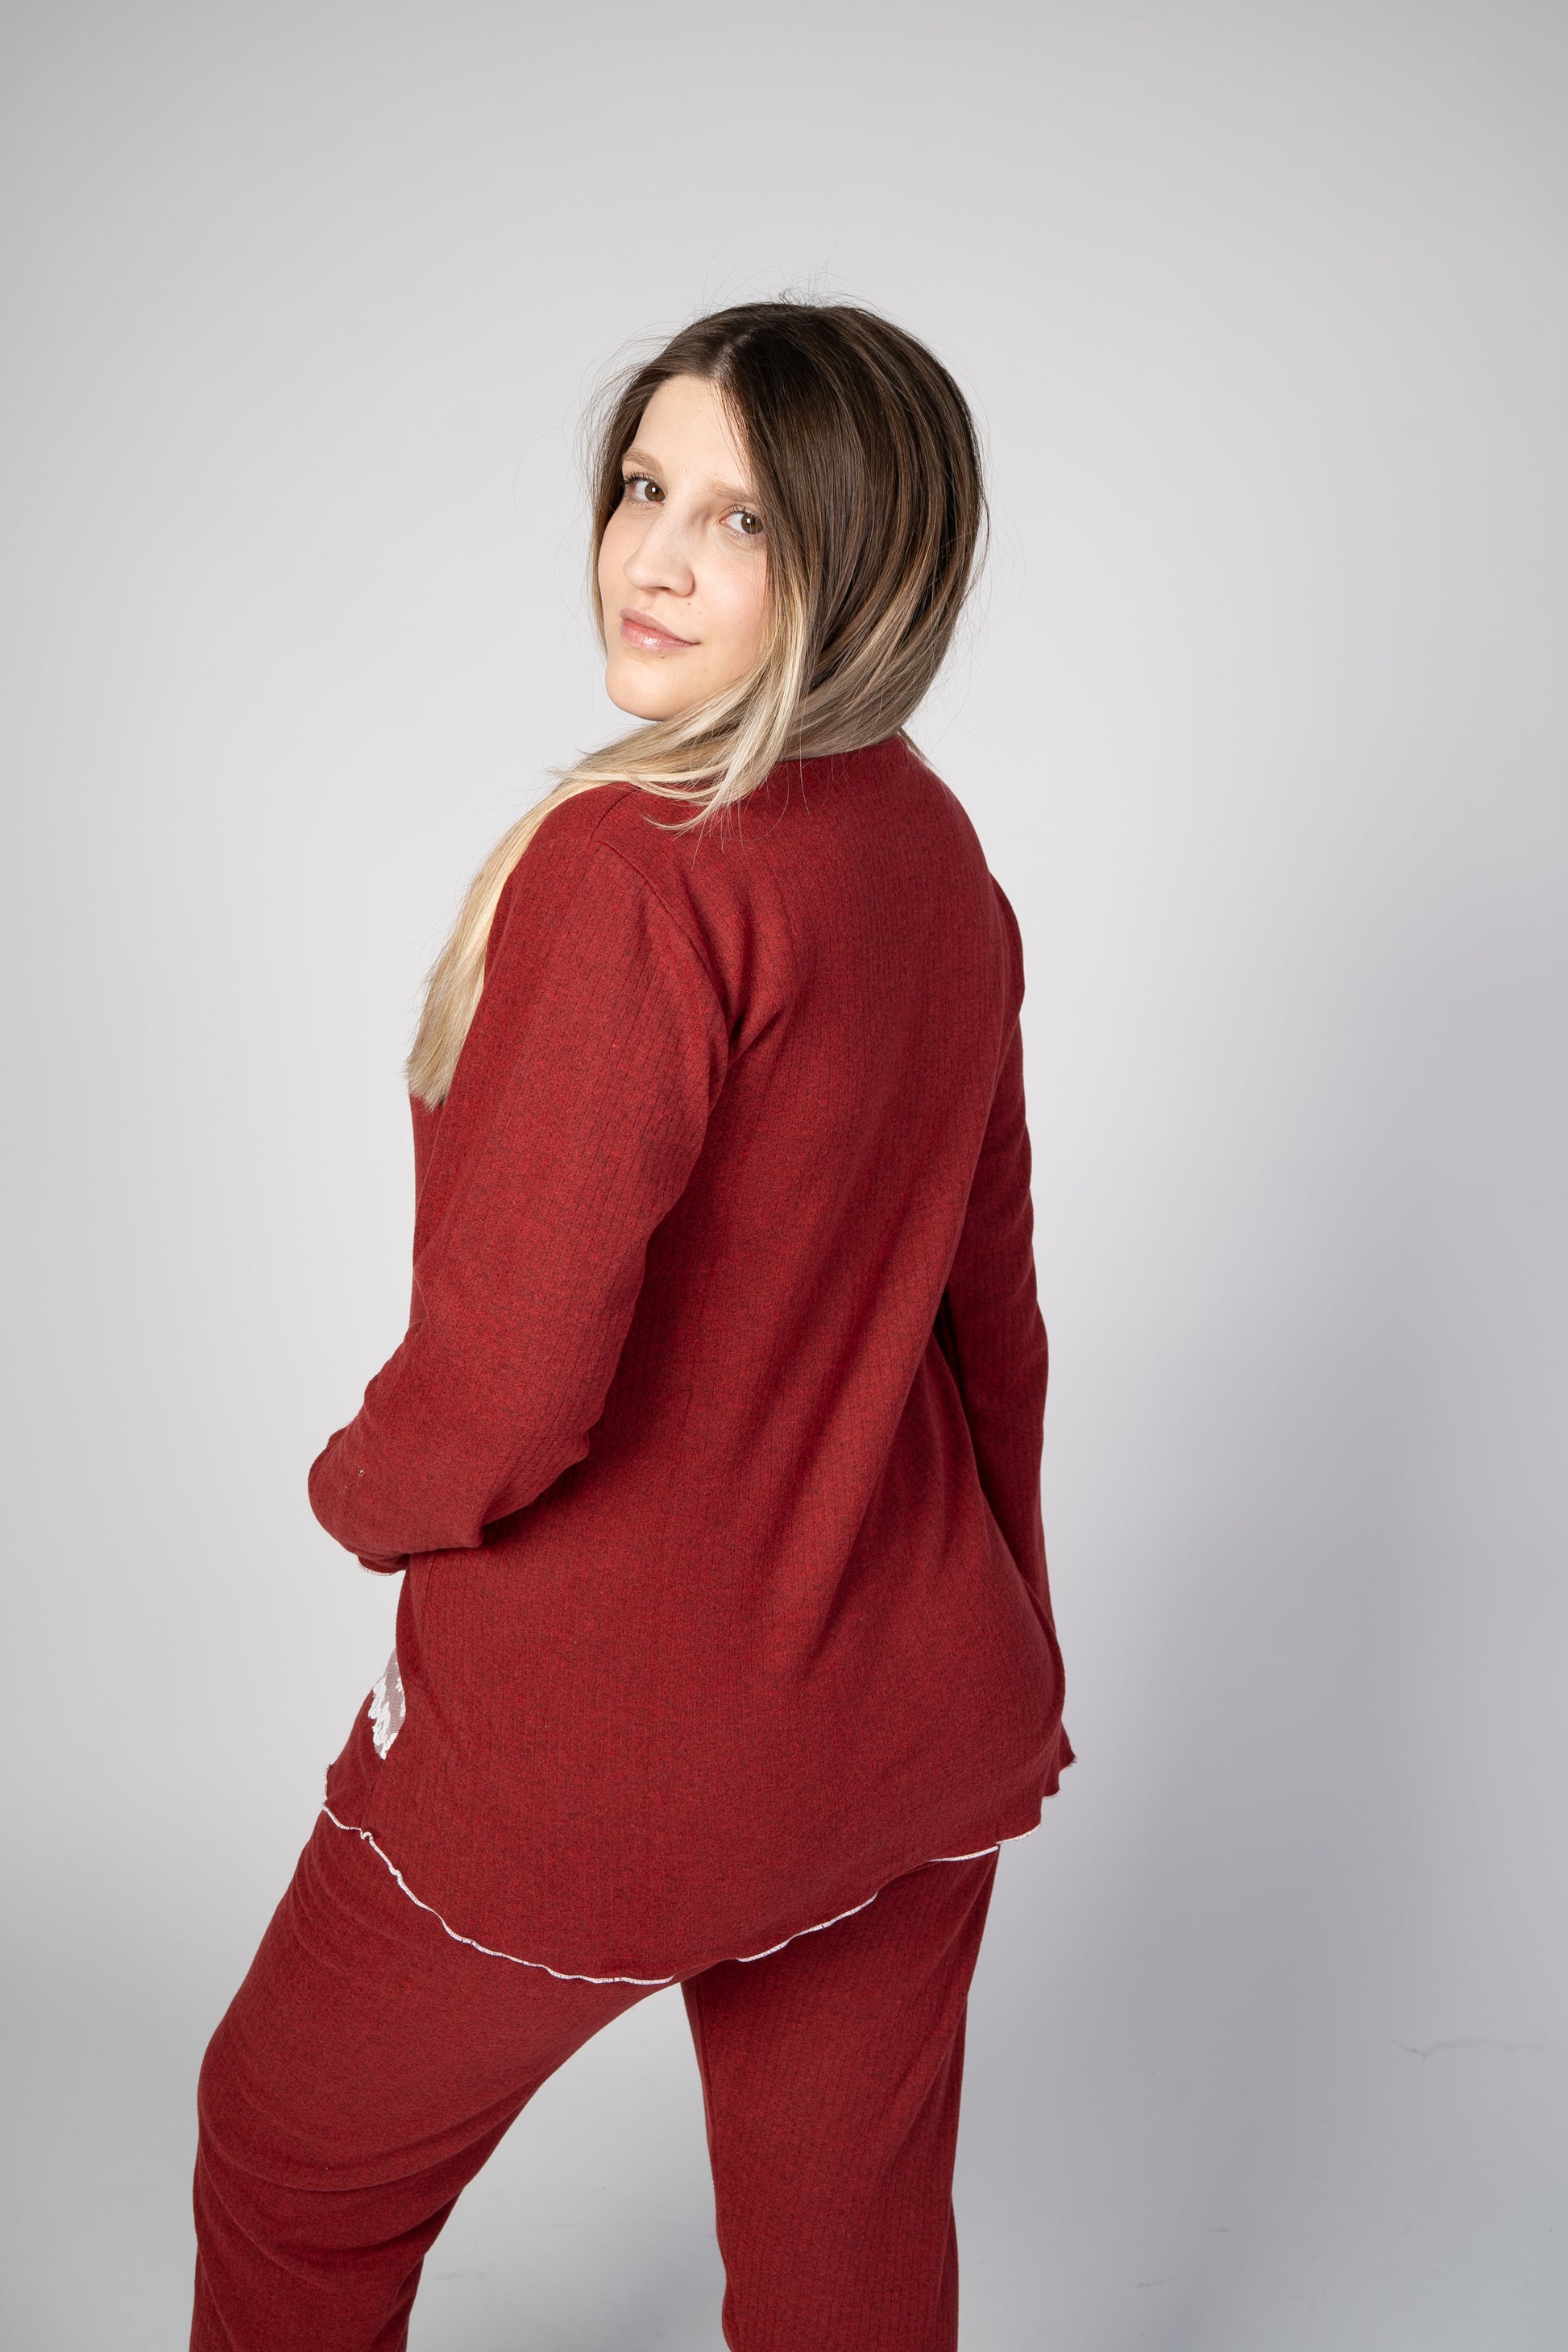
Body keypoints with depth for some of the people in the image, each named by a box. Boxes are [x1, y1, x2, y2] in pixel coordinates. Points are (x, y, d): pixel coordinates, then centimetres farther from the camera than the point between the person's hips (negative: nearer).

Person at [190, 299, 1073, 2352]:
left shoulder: (631, 869, -25)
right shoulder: (942, 855, 1)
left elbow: (507, 1391, -27)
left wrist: (363, 1490, -4)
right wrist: (1003, 1650, 22)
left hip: (600, 1743, -7)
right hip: (923, 1719, 7)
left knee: (306, 2175, 22)